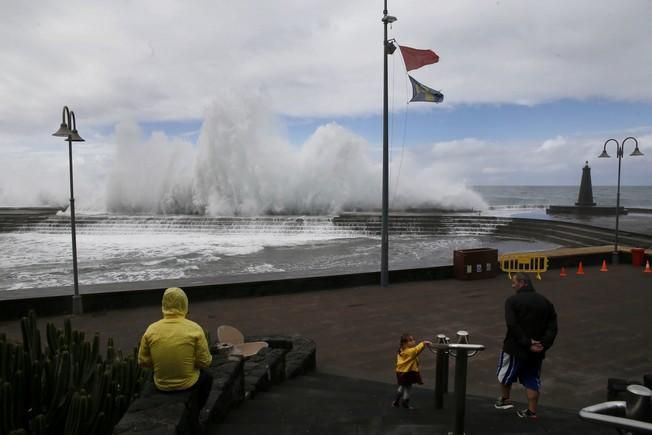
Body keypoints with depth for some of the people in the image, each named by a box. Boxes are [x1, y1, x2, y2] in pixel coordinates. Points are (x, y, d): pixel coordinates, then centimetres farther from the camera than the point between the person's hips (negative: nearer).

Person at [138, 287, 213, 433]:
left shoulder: (151, 329, -13)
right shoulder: (195, 329, -19)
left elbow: (143, 361, -3)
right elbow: (205, 362, -13)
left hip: (161, 385, 2)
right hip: (187, 384, -2)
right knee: (207, 376, 31)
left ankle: (189, 410, 33)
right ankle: (193, 411, 24)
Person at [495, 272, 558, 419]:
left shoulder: (513, 300, -12)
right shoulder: (545, 302, 6)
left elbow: (513, 326, -22)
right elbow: (552, 327, 0)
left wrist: (527, 343, -18)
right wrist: (544, 344, -7)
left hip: (516, 347, -5)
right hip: (537, 351, 5)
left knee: (505, 374, 18)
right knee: (532, 381, 14)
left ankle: (505, 399, 30)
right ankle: (532, 412, 17)